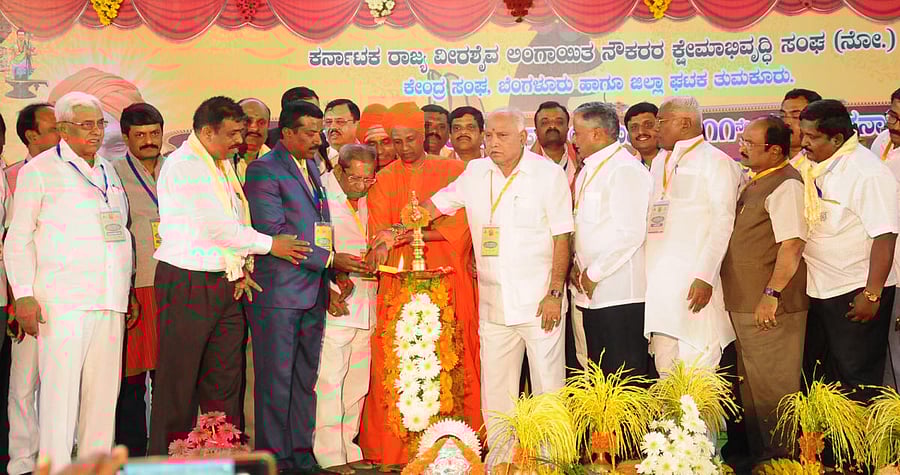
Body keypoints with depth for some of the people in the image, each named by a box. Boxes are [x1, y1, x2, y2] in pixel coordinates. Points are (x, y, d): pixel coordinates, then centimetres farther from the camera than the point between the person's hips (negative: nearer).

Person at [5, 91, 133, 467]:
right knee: (60, 389, -9)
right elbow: (18, 238, 1)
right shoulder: (39, 170, 3)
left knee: (104, 393, 5)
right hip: (62, 301, -5)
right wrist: (24, 295, -8)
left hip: (110, 302, 6)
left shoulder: (108, 171, 20)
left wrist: (125, 292, 19)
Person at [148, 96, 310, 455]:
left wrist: (241, 265, 3)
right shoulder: (184, 165, -12)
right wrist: (269, 244, -7)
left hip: (225, 283, 8)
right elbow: (218, 226, -17)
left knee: (225, 381, 9)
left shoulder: (224, 165, 16)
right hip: (187, 284, -8)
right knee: (178, 381, -1)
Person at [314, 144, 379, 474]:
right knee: (329, 379, -7)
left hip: (365, 307, 7)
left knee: (357, 382, 11)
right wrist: (325, 291, -17)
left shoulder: (368, 199, 14)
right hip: (333, 305, -7)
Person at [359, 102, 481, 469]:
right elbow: (379, 235, 3)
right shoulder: (383, 180, 12)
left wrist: (402, 232, -12)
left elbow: (461, 224, -5)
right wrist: (431, 230, -15)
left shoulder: (453, 171, 7)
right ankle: (395, 451, 2)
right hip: (399, 284, 1)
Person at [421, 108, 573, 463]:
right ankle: (501, 462, 17)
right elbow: (435, 206, 18)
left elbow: (562, 237, -4)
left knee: (548, 390, -2)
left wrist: (555, 292, -9)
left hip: (538, 302, -4)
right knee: (495, 394, 7)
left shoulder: (548, 174, -2)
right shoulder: (475, 173, 9)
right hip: (493, 306, 4)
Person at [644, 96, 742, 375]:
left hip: (694, 280, -7)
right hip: (658, 281, 7)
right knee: (664, 368, 7)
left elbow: (723, 223, -9)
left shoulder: (716, 162, -2)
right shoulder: (659, 164, 21)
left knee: (697, 368, -9)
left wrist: (705, 277, -17)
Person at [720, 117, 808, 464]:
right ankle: (758, 455, 30)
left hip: (770, 308, -10)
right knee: (752, 385, 18)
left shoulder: (786, 185, -16)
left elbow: (792, 245, -24)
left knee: (773, 387, 0)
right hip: (744, 304, 10)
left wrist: (771, 294, -26)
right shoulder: (755, 184, 15)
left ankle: (782, 458, 12)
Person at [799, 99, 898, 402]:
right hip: (818, 287, 8)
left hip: (855, 293, -8)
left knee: (855, 378, 1)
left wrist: (872, 294, -22)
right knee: (817, 372, 18)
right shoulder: (813, 167, 6)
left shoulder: (867, 173, -19)